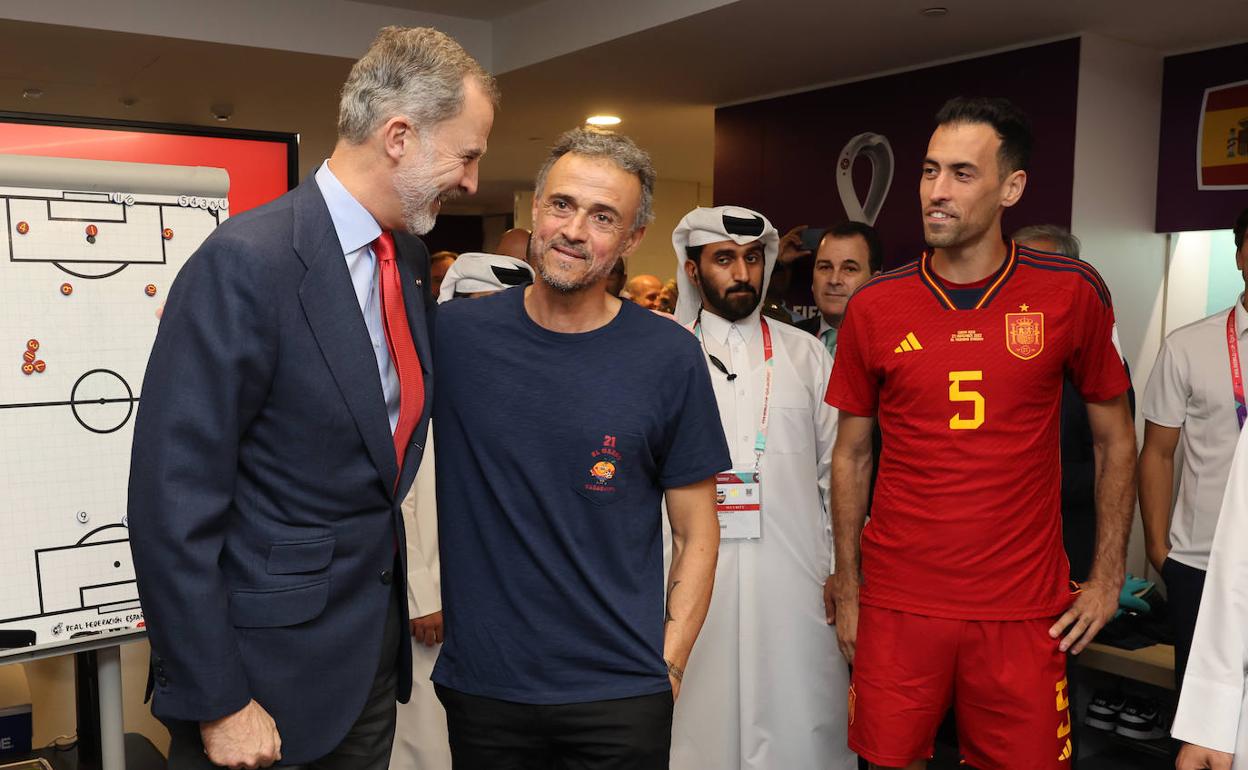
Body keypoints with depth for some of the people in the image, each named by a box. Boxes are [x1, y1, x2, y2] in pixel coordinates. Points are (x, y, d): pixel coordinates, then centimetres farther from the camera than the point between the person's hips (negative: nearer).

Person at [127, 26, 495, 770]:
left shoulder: (410, 257, 4)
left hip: (376, 645, 7)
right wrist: (217, 702, -17)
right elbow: (173, 502, -20)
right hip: (271, 664, -7)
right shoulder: (246, 262, -20)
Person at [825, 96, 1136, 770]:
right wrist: (846, 590, 6)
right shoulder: (874, 307, -1)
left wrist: (1108, 577, 3)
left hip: (1024, 610, 0)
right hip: (896, 604, 1)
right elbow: (850, 454, 6)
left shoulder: (1072, 294, -4)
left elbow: (1114, 438, 7)